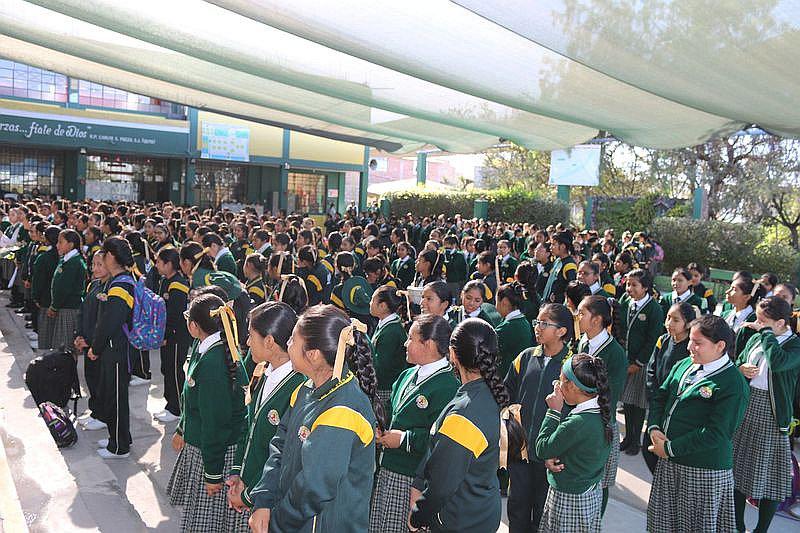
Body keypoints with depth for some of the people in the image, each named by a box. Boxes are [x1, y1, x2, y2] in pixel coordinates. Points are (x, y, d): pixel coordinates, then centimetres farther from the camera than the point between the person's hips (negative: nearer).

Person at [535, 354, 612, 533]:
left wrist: (553, 411, -14)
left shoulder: (578, 423, -31)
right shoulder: (600, 412, -4)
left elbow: (542, 449, -17)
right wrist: (553, 456, -9)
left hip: (569, 498, -8)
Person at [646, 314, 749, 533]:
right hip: (668, 461, 6)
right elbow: (660, 396, 10)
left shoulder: (733, 385, -18)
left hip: (704, 470, -6)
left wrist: (670, 448, -19)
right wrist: (654, 428, -7)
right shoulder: (684, 365, 5)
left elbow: (716, 434, -22)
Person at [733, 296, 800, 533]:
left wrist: (766, 332, -22)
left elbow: (778, 362, -33)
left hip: (770, 416, -6)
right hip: (745, 409, 6)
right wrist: (741, 369, -5)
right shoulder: (756, 338, 6)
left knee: (768, 475, 5)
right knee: (738, 469, 14)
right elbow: (737, 363, 17)